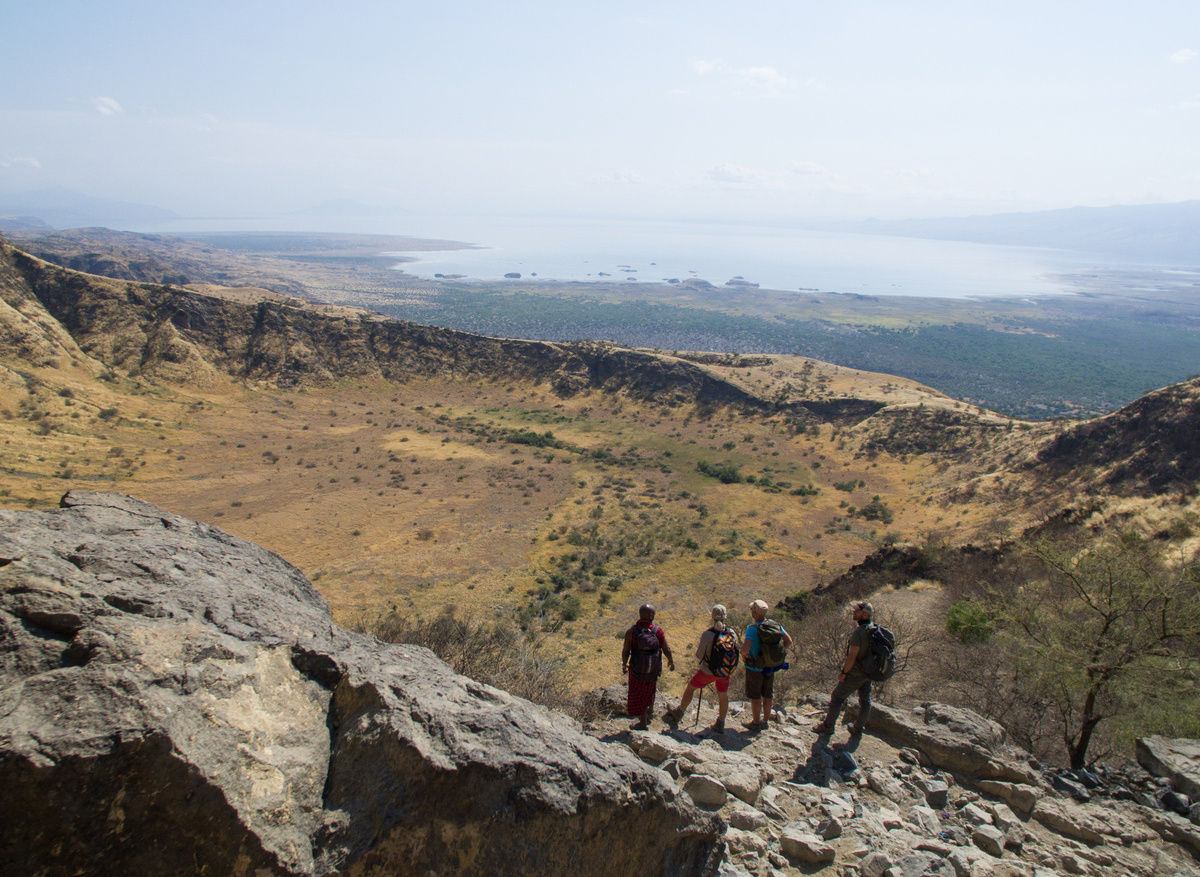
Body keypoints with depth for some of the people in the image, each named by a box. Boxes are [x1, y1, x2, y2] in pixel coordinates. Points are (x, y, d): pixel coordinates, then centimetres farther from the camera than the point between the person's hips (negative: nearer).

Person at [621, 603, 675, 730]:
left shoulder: (631, 632, -20)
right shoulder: (658, 631, -17)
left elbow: (625, 652, -12)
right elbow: (666, 649, -9)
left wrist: (624, 665, 7)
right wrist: (671, 661, 11)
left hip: (637, 670, -2)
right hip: (654, 670, 2)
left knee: (638, 696, 17)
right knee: (651, 688, 33)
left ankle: (643, 723, 29)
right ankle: (650, 709, 50)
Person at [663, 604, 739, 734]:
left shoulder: (707, 634, -23)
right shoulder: (732, 633, -11)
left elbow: (699, 655, -16)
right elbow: (735, 650, 1)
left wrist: (697, 650, 6)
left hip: (708, 671, -3)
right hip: (725, 672, 3)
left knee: (690, 688, 16)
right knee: (723, 696, 21)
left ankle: (677, 716, 26)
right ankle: (720, 726, 33)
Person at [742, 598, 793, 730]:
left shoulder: (752, 629, -28)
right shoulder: (776, 625, -10)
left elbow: (745, 648, -39)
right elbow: (789, 641, 0)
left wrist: (744, 654, -17)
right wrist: (780, 652, 10)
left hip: (755, 668, -5)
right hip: (771, 666, 5)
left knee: (755, 697, 12)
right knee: (768, 695, 20)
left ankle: (756, 723, 25)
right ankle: (765, 721, 34)